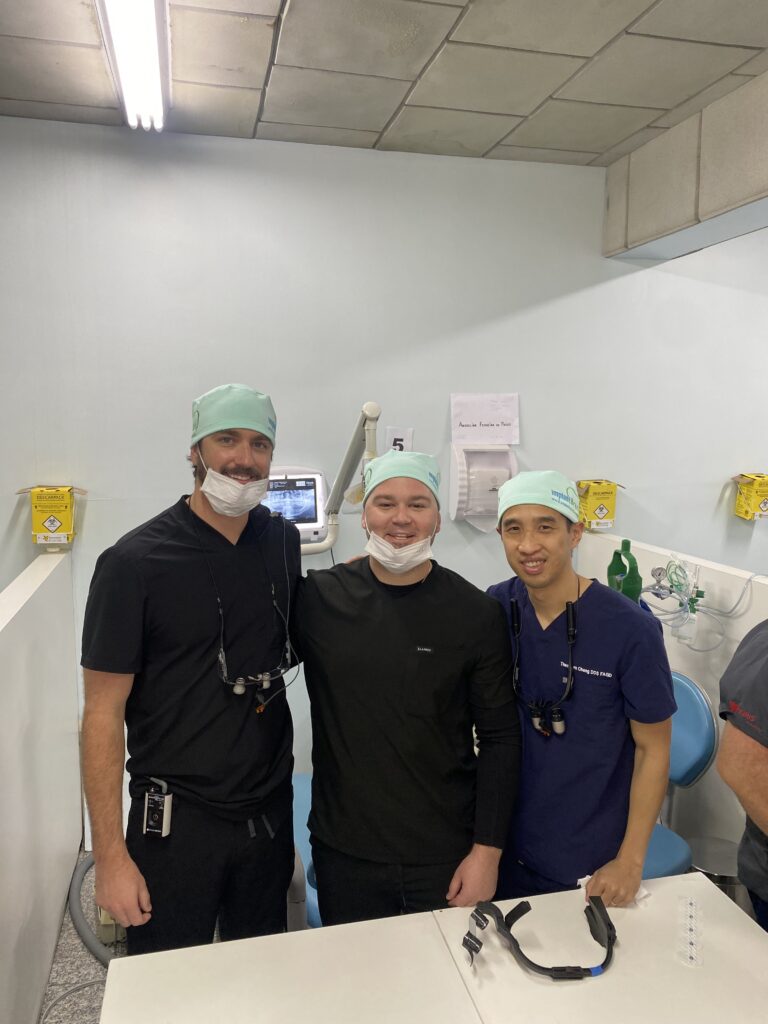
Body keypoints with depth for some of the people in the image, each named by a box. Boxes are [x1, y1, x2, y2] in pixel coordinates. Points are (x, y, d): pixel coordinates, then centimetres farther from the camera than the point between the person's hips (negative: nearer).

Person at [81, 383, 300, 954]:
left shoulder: (283, 542, -1)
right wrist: (111, 858, -12)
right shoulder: (134, 562, -15)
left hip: (271, 812, 4)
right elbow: (103, 713, -12)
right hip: (176, 819, -4)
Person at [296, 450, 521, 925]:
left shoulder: (477, 614, -8)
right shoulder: (318, 598, -6)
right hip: (344, 853, 1)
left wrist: (488, 850, -5)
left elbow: (500, 739, -4)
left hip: (448, 858, -1)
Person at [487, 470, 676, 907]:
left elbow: (653, 749, -11)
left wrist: (631, 861, -10)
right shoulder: (496, 607, -10)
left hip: (593, 866, -3)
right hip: (508, 846, 3)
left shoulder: (631, 629, -20)